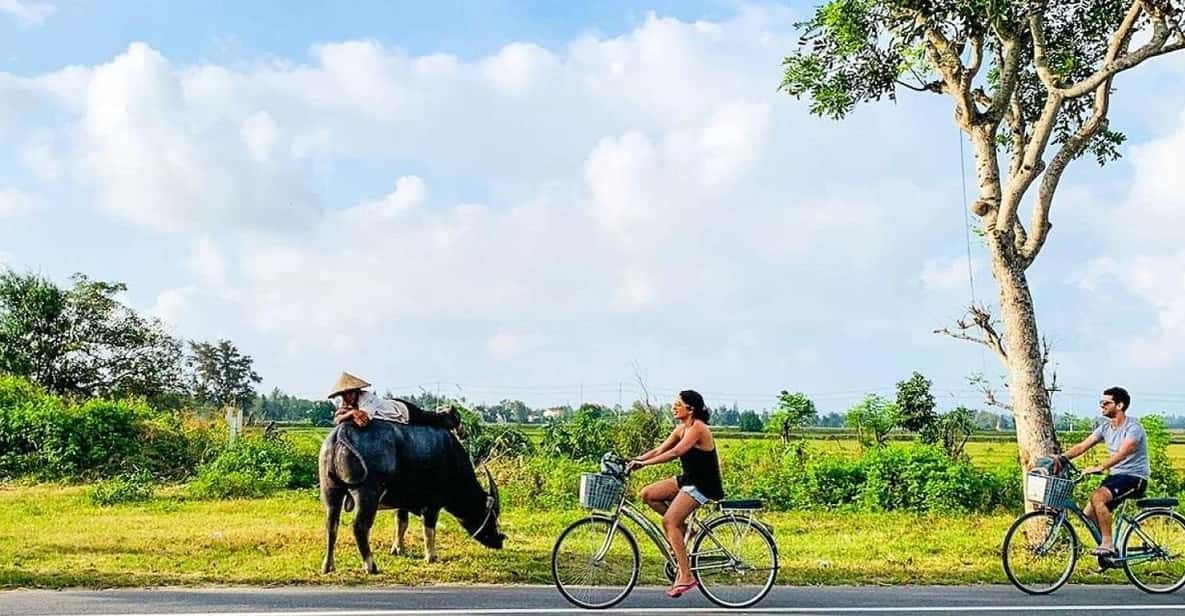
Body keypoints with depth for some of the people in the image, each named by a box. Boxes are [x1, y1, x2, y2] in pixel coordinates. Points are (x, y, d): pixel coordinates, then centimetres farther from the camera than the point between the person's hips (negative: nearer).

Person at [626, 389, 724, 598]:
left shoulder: (697, 428, -18)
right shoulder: (681, 429, 10)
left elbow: (675, 452, -30)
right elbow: (659, 450, 8)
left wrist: (644, 463, -31)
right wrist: (633, 461, -4)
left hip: (703, 485, -9)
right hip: (689, 479, 9)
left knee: (669, 521, -18)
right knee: (647, 494, -1)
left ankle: (686, 577, -15)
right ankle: (683, 528, 8)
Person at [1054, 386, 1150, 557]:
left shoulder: (1133, 427, -16)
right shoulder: (1106, 427, 7)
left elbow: (1123, 453, -31)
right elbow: (1082, 446, -1)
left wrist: (1100, 468, -44)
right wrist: (1062, 458, -18)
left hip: (1135, 477, -8)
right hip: (1115, 475, 8)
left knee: (1097, 497, -30)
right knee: (1089, 514, -3)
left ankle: (1108, 543, -22)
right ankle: (1109, 550, 14)